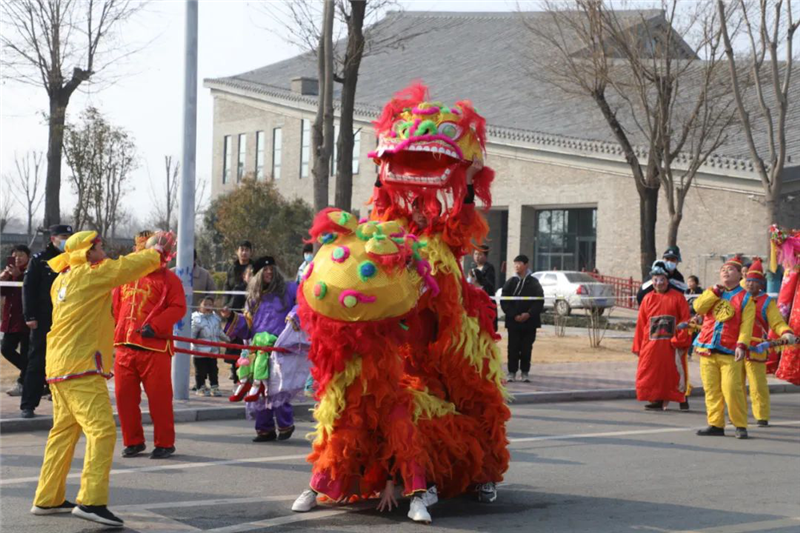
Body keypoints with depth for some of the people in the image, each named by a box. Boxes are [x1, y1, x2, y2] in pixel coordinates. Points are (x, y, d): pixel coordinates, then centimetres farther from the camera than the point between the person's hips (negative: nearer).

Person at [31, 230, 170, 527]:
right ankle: (91, 501, -20)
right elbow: (131, 267, -2)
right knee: (102, 430, -12)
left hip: (58, 366, 9)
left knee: (63, 432, 16)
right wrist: (159, 252, 15)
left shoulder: (61, 281, 16)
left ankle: (47, 499, 21)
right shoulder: (91, 274, -8)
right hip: (81, 368, -9)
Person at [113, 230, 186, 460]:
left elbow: (178, 308, -7)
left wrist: (155, 326, -17)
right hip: (125, 346, 5)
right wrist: (113, 329, 9)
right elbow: (115, 305, 22)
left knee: (159, 398, -2)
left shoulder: (168, 278, 0)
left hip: (155, 348, -5)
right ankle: (133, 441, 19)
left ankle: (164, 443, 10)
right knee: (124, 396, 6)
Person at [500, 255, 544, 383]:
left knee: (527, 348, 3)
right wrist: (514, 315, -11)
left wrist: (529, 314, -13)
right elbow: (504, 301, 1)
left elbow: (539, 301, 0)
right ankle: (512, 372, 6)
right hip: (513, 321, 0)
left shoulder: (533, 282, 4)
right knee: (513, 348, -1)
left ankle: (525, 372, 11)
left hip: (529, 321, 0)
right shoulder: (511, 282, 5)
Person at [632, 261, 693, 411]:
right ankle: (657, 400, 13)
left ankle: (683, 400, 14)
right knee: (654, 373, 4)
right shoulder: (647, 299, 9)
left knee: (676, 373, 1)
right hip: (651, 344, 3)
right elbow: (641, 324, 9)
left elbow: (685, 320, -4)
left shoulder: (677, 297, 0)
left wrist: (680, 340, -13)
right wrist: (638, 346, 7)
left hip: (672, 344, -3)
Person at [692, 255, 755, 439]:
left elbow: (746, 324, -5)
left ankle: (740, 425, -2)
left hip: (730, 353, -4)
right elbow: (698, 307, -2)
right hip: (707, 350, 4)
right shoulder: (711, 293, 17)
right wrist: (716, 291, -5)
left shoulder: (745, 298, 5)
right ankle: (715, 425, 11)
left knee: (732, 389, -13)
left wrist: (741, 345, -18)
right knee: (712, 390, 4)